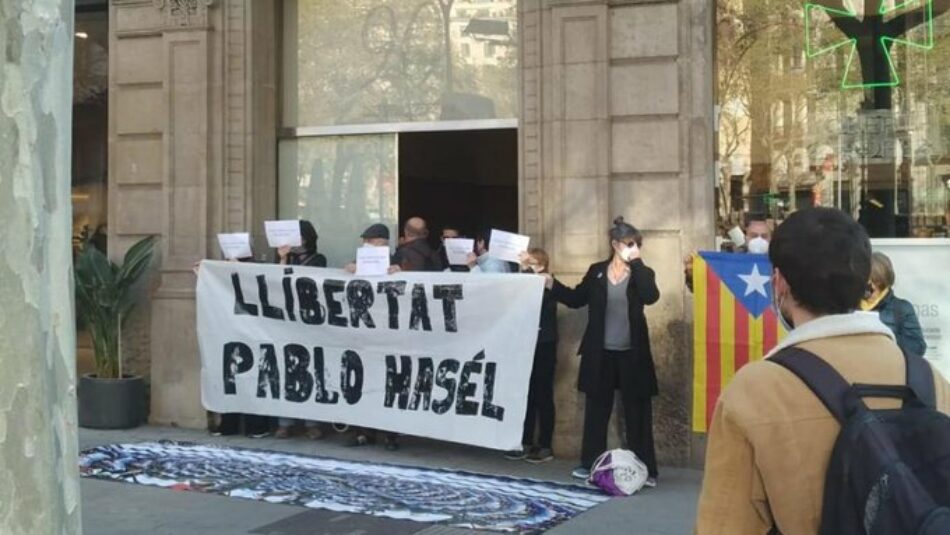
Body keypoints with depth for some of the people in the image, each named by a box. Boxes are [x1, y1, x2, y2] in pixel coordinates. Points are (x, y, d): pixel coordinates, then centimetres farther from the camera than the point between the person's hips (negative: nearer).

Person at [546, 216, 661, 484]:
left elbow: (651, 297, -22)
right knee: (597, 408, 10)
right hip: (600, 352, 2)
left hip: (632, 354, -2)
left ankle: (644, 469, 8)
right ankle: (591, 463, 21)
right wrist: (552, 284, -1)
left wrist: (636, 263, -19)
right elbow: (576, 299, 10)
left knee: (637, 411, 3)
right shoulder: (597, 271, 4)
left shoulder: (642, 273, -1)